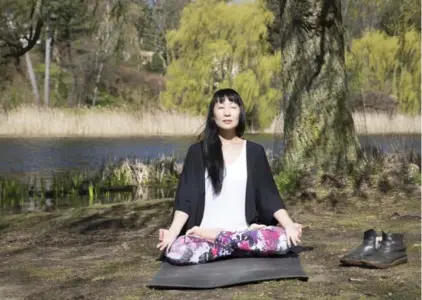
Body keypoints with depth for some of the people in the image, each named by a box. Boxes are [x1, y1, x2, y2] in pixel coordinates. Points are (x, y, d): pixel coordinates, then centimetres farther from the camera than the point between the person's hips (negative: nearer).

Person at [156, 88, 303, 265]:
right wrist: (173, 231, -16)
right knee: (174, 251, -33)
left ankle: (216, 239, -13)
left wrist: (289, 225, -12)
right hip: (204, 232, -2)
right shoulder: (198, 151, 6)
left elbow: (268, 194, 5)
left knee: (284, 239, -28)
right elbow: (186, 197, 0)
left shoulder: (254, 151, 9)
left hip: (243, 231, 2)